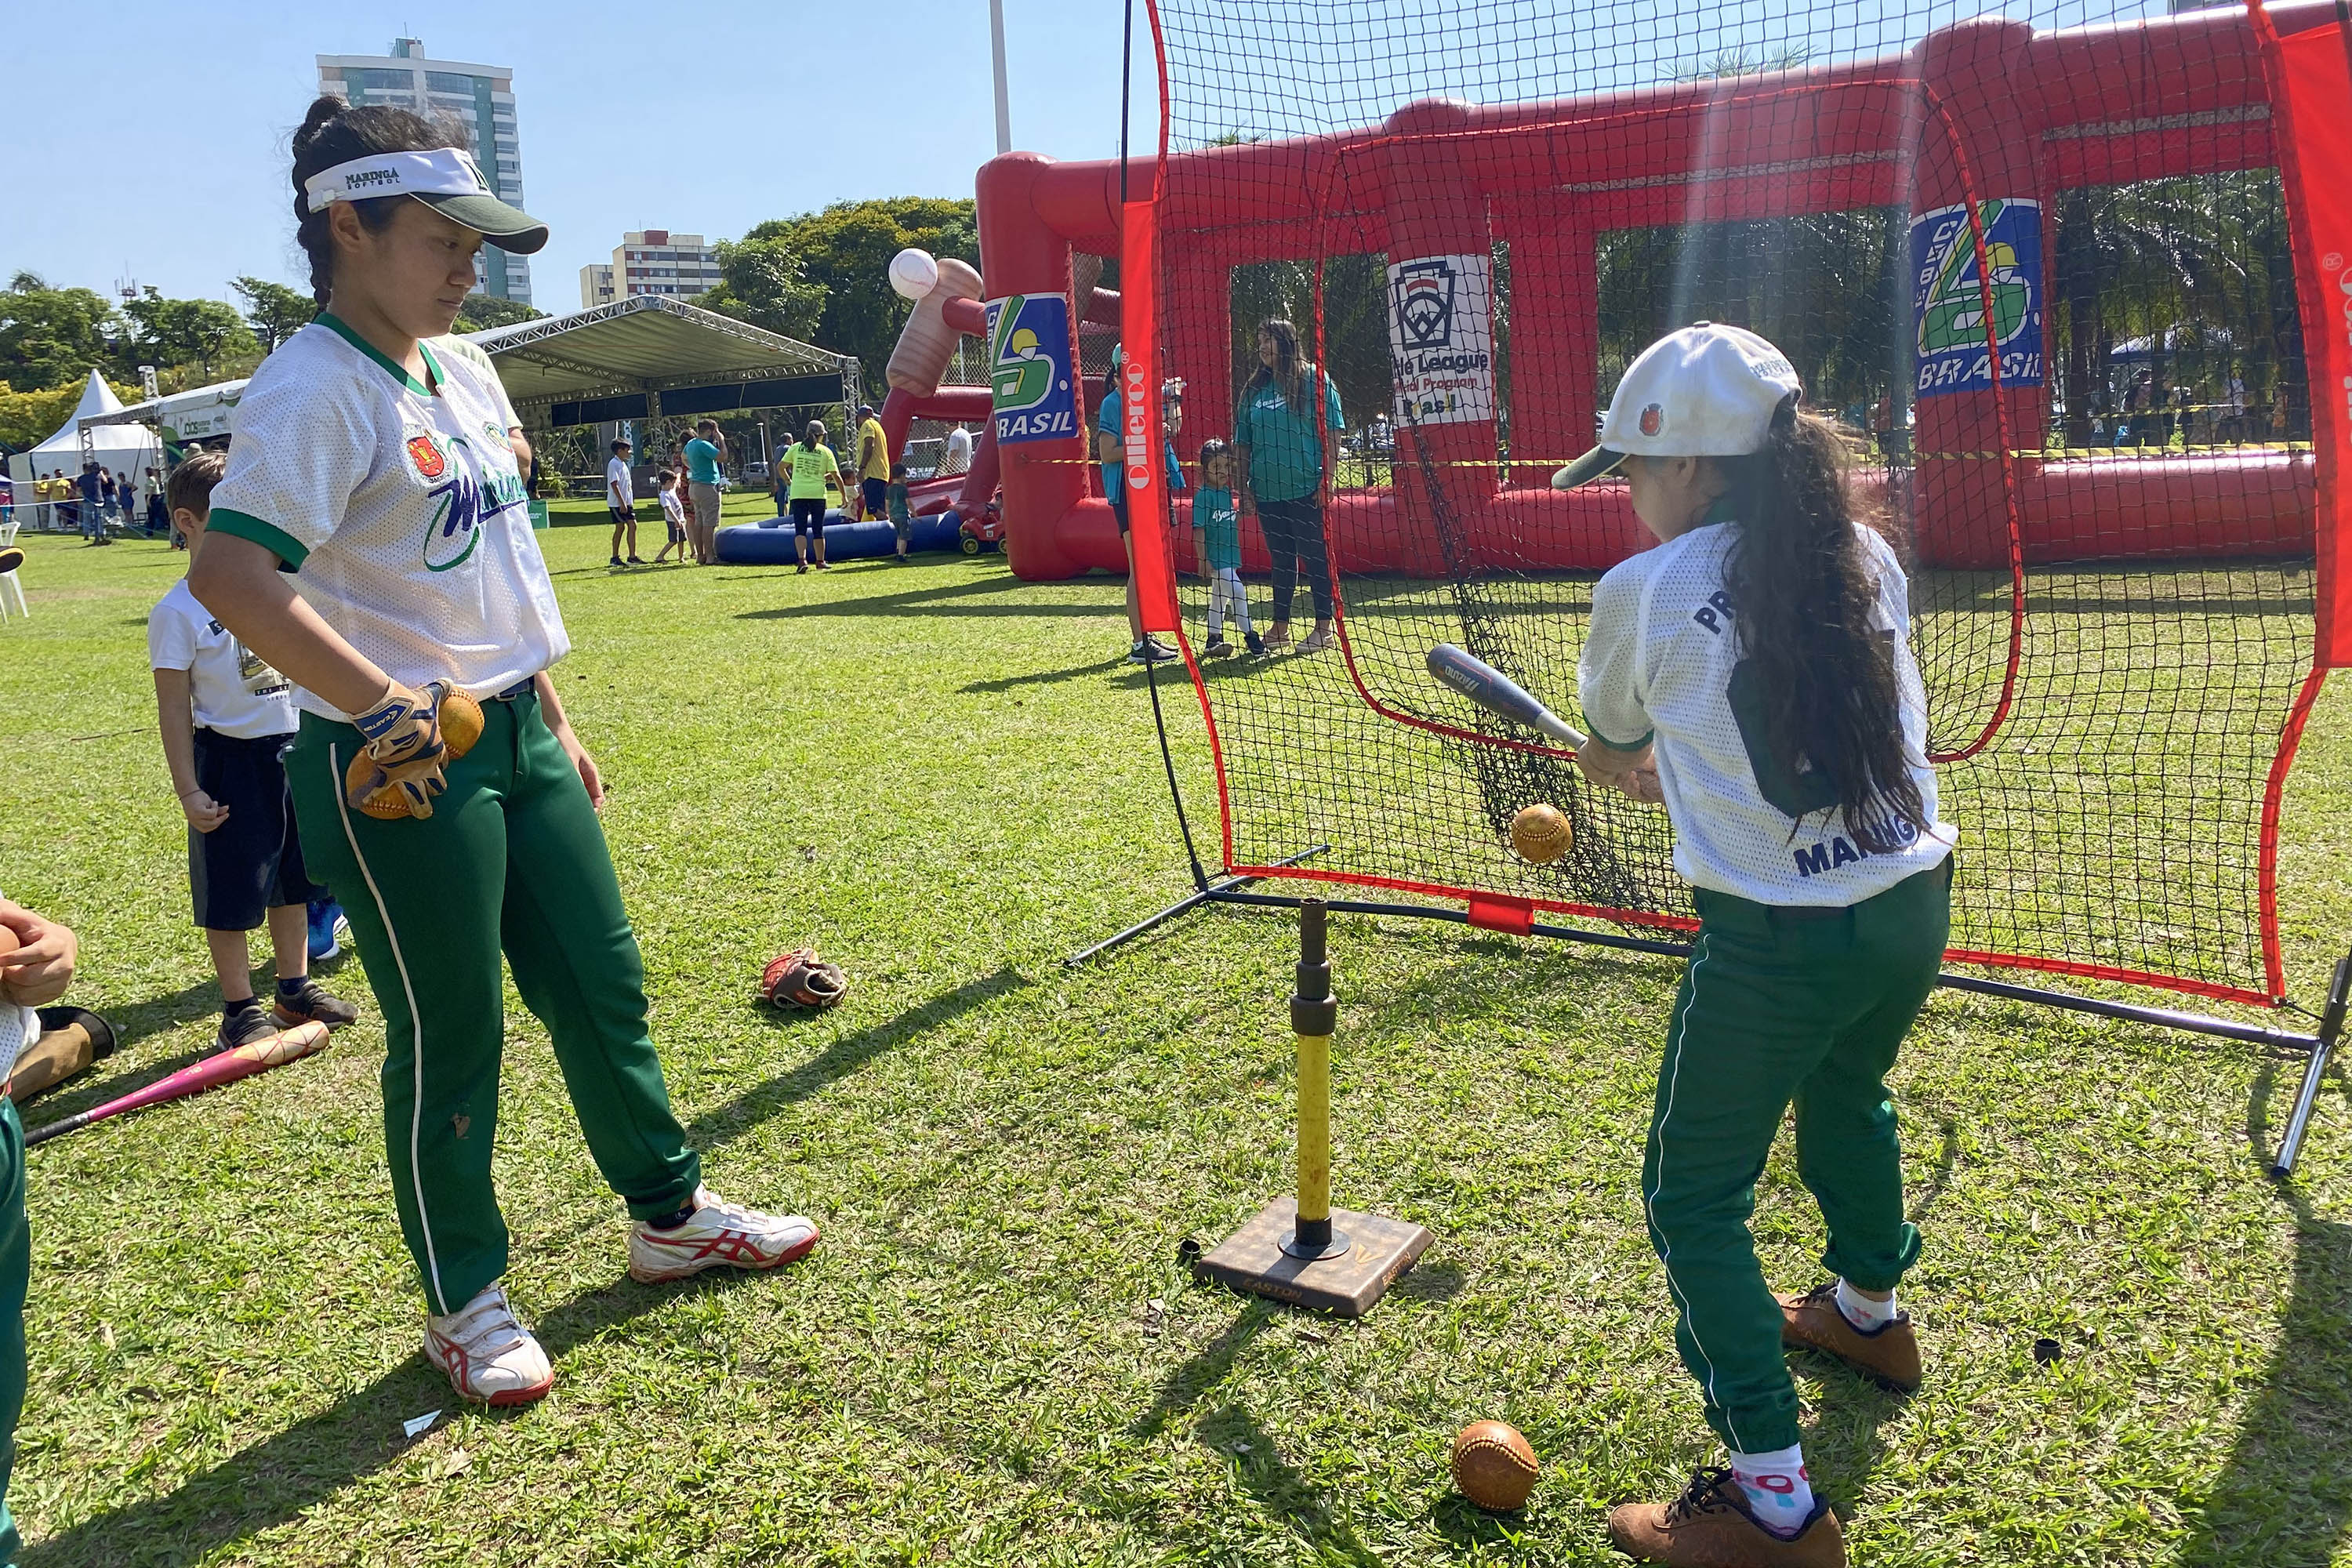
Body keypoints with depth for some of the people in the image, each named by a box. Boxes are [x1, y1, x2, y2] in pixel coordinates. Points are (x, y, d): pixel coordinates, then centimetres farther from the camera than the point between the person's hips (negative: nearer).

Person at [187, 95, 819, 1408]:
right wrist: (389, 707, -32)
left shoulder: (464, 368, 12)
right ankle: (464, 1303, 24)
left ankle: (671, 1215, 34)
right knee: (450, 1042, 4)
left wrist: (554, 718, 19)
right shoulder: (316, 390, -16)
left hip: (518, 739, 8)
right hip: (401, 765, -8)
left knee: (604, 985, 15)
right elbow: (228, 575, -28)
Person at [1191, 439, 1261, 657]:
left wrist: (1242, 512, 6)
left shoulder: (1227, 492, 8)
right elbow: (1199, 529, -18)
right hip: (1215, 557, -9)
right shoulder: (1204, 495, -16)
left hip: (1229, 556, 9)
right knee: (1238, 592, -10)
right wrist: (1203, 559, -20)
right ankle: (1250, 635, 1)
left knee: (1220, 597, 13)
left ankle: (1214, 640, 21)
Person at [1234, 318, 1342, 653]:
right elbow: (1243, 443, 15)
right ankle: (1280, 629, 18)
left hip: (1306, 488, -5)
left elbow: (1331, 432, -5)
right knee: (1281, 559, 11)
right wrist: (1244, 486, 8)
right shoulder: (1254, 389, 12)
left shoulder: (1315, 380, -1)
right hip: (1267, 490, 5)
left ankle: (1323, 628, 7)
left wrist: (1327, 479, -12)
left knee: (1315, 556, 0)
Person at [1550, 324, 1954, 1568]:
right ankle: (1868, 1311, 57)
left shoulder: (1642, 592, -9)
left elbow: (1610, 758, 8)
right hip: (1914, 906, 7)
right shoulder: (1867, 559, 4)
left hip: (1774, 941, -6)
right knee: (1845, 1093, 34)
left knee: (1694, 1197, 9)